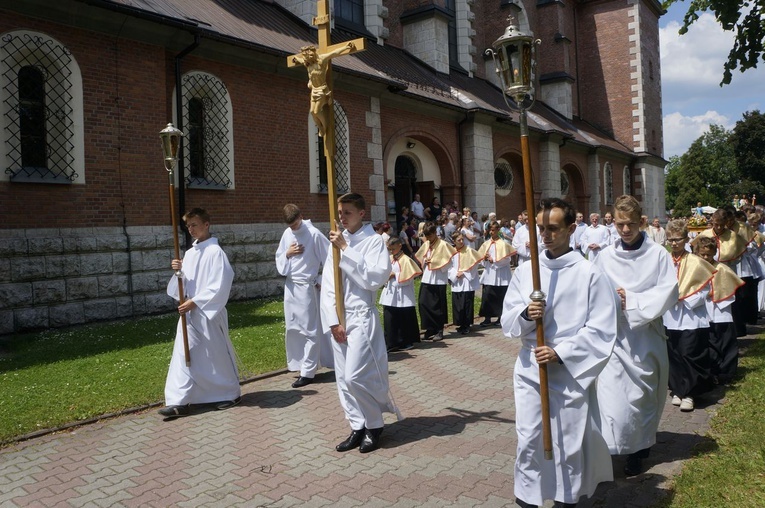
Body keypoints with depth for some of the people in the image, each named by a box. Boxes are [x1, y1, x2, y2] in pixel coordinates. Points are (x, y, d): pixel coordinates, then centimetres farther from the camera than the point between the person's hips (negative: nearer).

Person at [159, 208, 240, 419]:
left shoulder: (215, 252, -13)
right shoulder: (190, 253, 10)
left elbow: (219, 286, -18)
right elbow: (187, 284, 14)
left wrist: (194, 302, -18)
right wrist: (179, 272, -6)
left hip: (209, 313, -7)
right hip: (189, 312, 7)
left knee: (217, 355, 5)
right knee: (184, 354, 3)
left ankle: (231, 393, 24)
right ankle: (179, 401, 7)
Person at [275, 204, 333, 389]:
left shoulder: (314, 234, -13)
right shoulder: (287, 233, 6)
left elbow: (330, 258, -10)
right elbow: (279, 259, 13)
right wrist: (287, 254, -7)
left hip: (306, 287, -6)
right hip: (290, 286, 7)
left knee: (309, 330, 0)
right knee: (292, 329, 12)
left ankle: (307, 372, 5)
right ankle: (299, 364, 26)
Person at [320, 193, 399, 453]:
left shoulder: (373, 241, -6)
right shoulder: (336, 241, 9)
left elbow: (375, 278, -19)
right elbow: (327, 284, 6)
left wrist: (346, 249, -18)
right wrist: (333, 320, -4)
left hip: (361, 317, -6)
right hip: (338, 318, 6)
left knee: (355, 376, -10)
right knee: (344, 378, 10)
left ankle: (374, 426, 11)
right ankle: (358, 427, 23)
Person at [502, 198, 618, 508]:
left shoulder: (590, 274, -7)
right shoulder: (524, 272, 3)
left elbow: (602, 329, -9)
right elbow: (507, 321, 5)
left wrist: (561, 352, -16)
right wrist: (525, 314, -17)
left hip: (571, 371, -3)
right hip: (530, 368, 3)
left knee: (570, 442, 10)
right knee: (528, 440, 7)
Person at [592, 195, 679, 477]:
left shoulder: (658, 254, -1)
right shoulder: (604, 257, 2)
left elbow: (669, 292, -9)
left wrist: (632, 302, -15)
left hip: (647, 335, 0)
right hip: (615, 336, 0)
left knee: (643, 394, 10)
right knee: (614, 394, -6)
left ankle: (638, 448, 25)